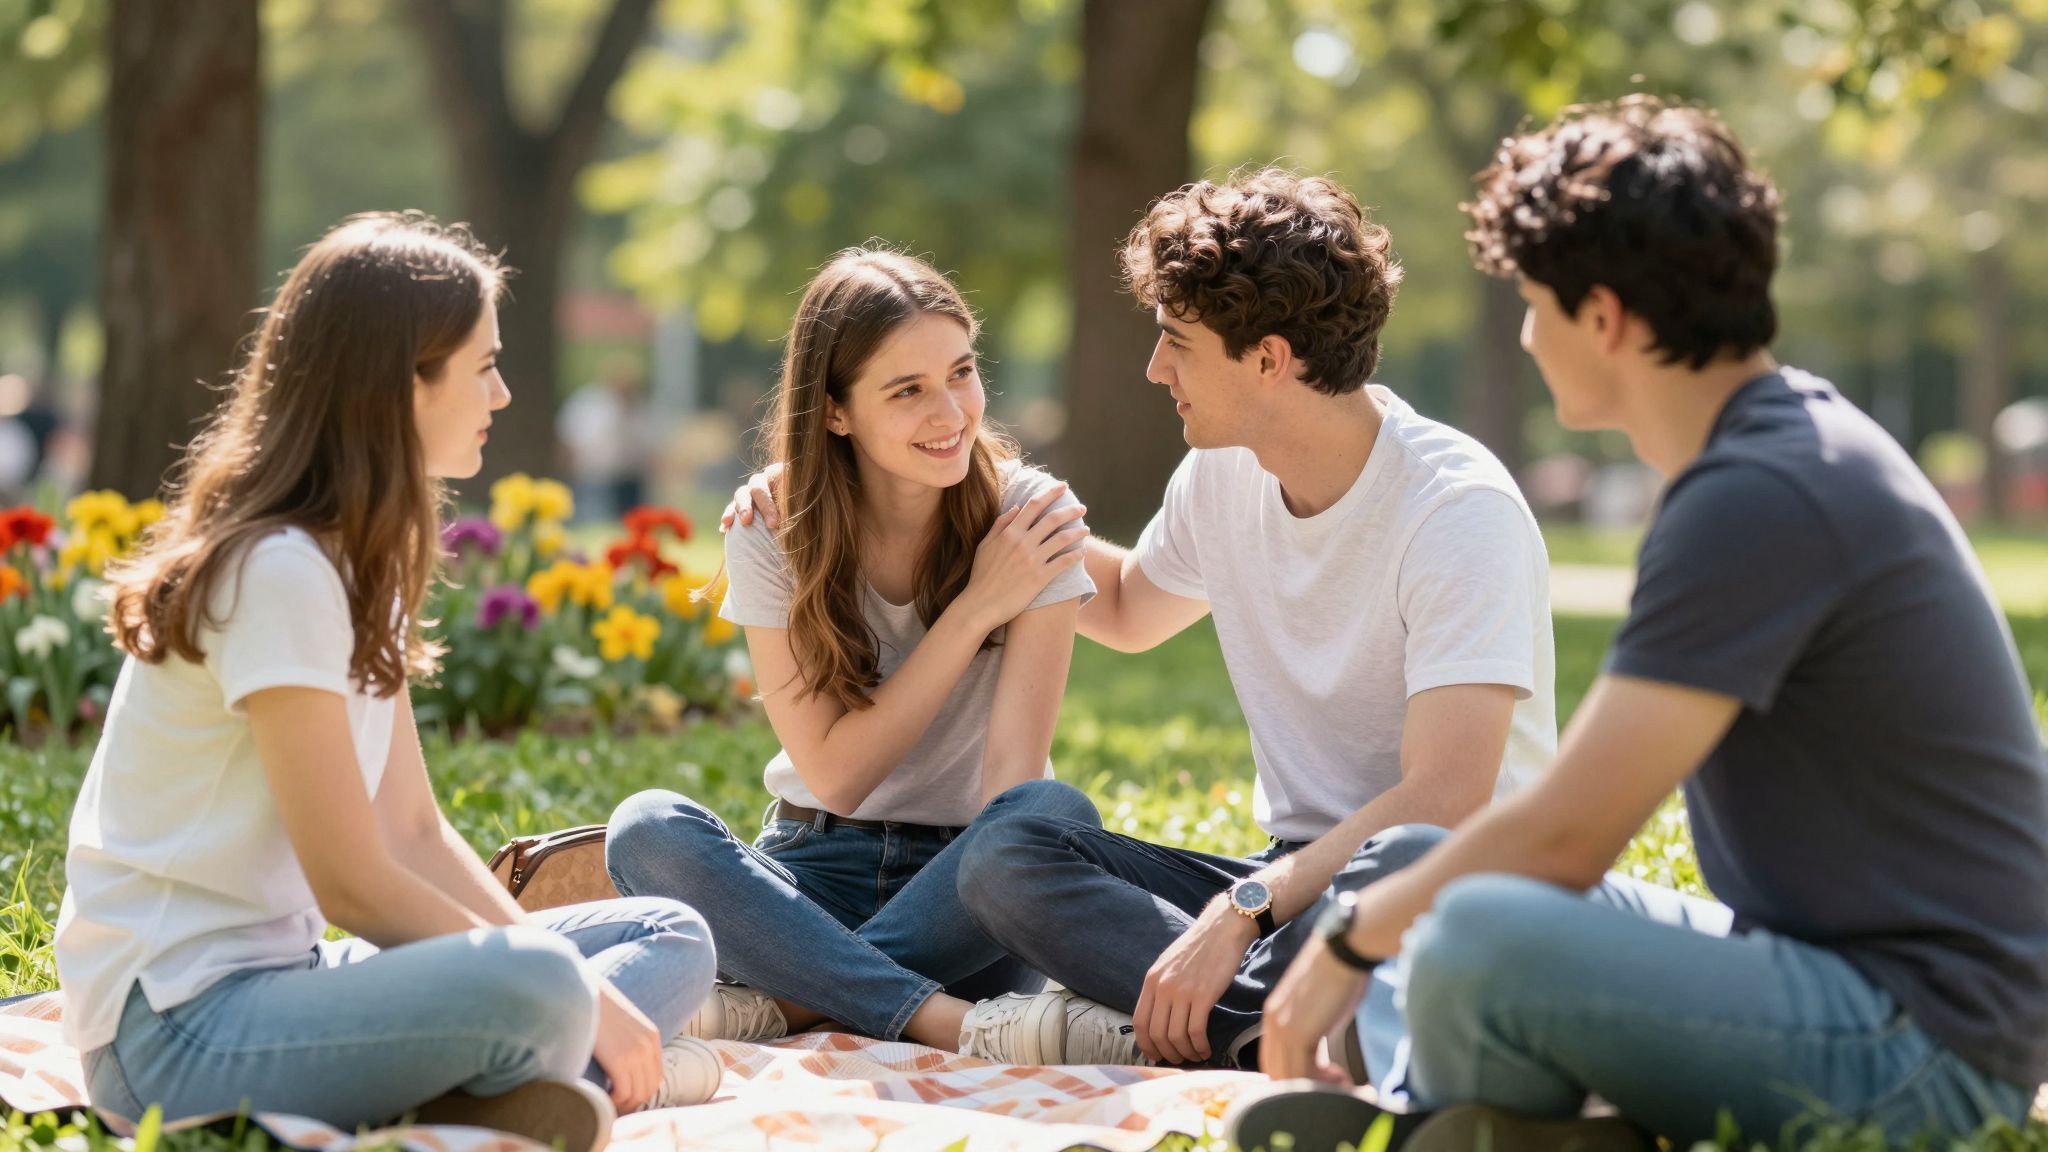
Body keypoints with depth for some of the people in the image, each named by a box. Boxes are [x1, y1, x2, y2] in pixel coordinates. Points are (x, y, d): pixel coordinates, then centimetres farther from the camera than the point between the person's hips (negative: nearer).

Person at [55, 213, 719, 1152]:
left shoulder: (359, 559, 12)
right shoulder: (278, 572, -18)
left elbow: (415, 835, 10)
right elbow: (356, 886, -19)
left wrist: (578, 991, -3)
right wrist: (574, 996, -12)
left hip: (281, 971, 10)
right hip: (174, 1029, -10)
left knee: (672, 939, 6)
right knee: (537, 986, -35)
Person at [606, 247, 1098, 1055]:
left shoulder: (1028, 514, -8)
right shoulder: (772, 533, -5)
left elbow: (1015, 767, -16)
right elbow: (835, 772, -11)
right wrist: (976, 607, -16)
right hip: (818, 873, 1)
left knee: (1058, 817, -34)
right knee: (647, 829, -28)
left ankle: (784, 1003, -27)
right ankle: (947, 1021, -33)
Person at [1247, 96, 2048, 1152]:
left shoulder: (1761, 498, -20)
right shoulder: (1798, 434, 12)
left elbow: (1566, 834, -20)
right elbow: (1597, 793, 18)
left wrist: (1352, 941, -5)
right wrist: (1390, 901, 13)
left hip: (1926, 1055, -10)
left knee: (1475, 938, -32)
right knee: (1421, 868, 18)